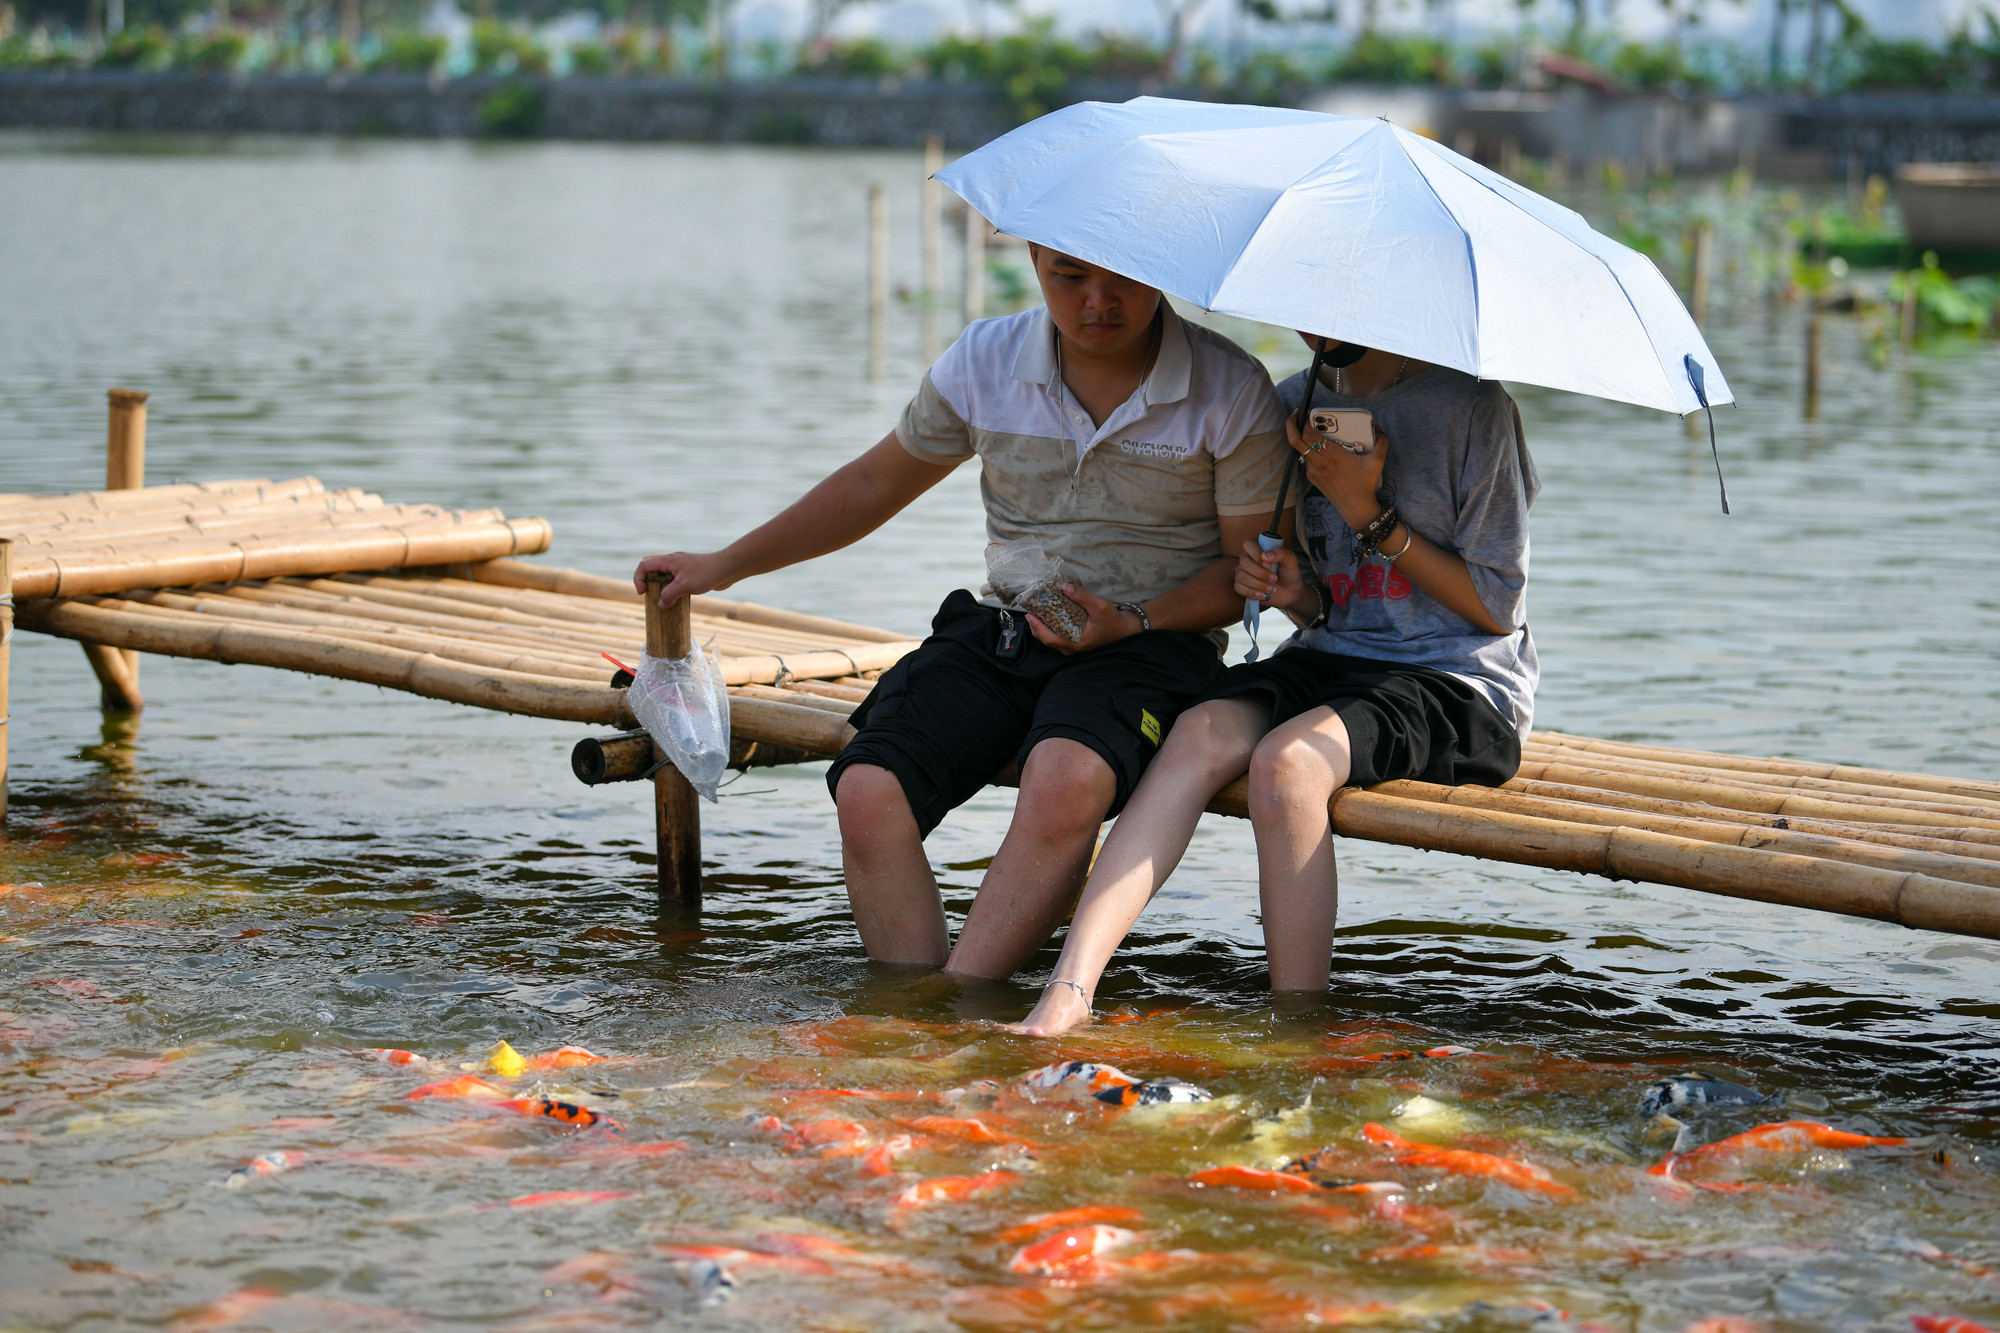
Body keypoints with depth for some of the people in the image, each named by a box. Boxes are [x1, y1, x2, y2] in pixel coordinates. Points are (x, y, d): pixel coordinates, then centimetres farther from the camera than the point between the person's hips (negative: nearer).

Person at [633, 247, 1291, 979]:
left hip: (1152, 639, -4)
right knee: (867, 790, -24)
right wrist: (725, 564, 17)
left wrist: (1133, 622, -17)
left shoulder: (1231, 391, -6)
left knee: (1065, 778, -38)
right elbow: (875, 485, 17)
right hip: (999, 629, 4)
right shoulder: (984, 361, 3)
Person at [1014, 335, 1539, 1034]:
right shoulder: (1292, 404, 12)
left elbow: (1496, 608, -6)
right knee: (1201, 735, -26)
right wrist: (1298, 594, -7)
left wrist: (1368, 513, -12)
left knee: (1284, 761, -33)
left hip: (1463, 684, -5)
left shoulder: (1470, 404, -7)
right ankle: (1068, 992, -36)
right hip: (1328, 658, 5)